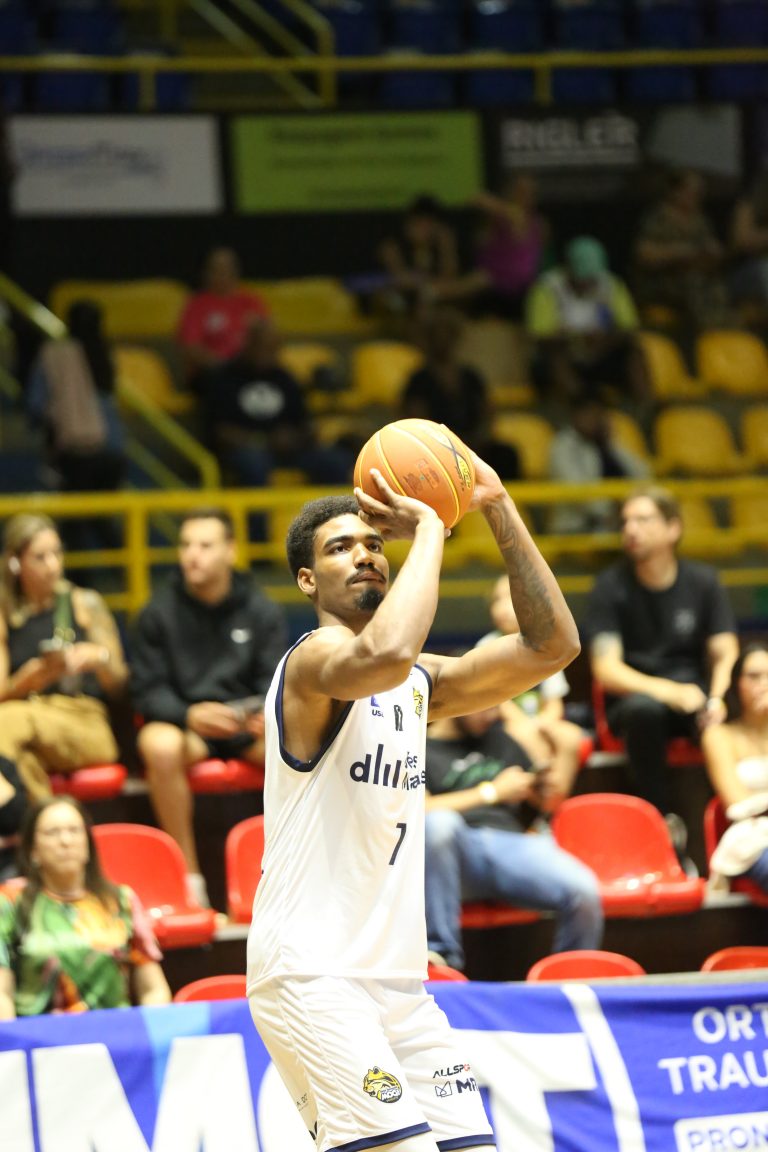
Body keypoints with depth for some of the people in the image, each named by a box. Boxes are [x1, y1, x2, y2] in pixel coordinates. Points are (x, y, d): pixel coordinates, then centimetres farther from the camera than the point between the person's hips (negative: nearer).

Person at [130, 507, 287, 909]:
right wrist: (190, 715, -24)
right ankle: (188, 874, -27)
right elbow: (148, 692, -3)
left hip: (249, 725, 1)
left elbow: (275, 680, 3)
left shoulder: (261, 611, 6)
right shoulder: (158, 614, 1)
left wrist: (269, 714, -22)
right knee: (159, 745, -37)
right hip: (182, 722, -1)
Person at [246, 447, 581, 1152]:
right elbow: (384, 654, -32)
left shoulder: (419, 682, 17)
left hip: (398, 981, 8)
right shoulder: (312, 663, -8)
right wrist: (430, 526, -19)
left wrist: (498, 508, 4)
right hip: (311, 974, -8)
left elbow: (551, 646, 10)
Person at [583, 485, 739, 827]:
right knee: (643, 709, -38)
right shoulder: (611, 587, 0)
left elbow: (725, 656, 1)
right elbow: (606, 670, -9)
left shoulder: (703, 582, 6)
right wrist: (669, 692, -25)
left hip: (691, 695, 1)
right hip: (634, 695, -1)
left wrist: (717, 698, -23)